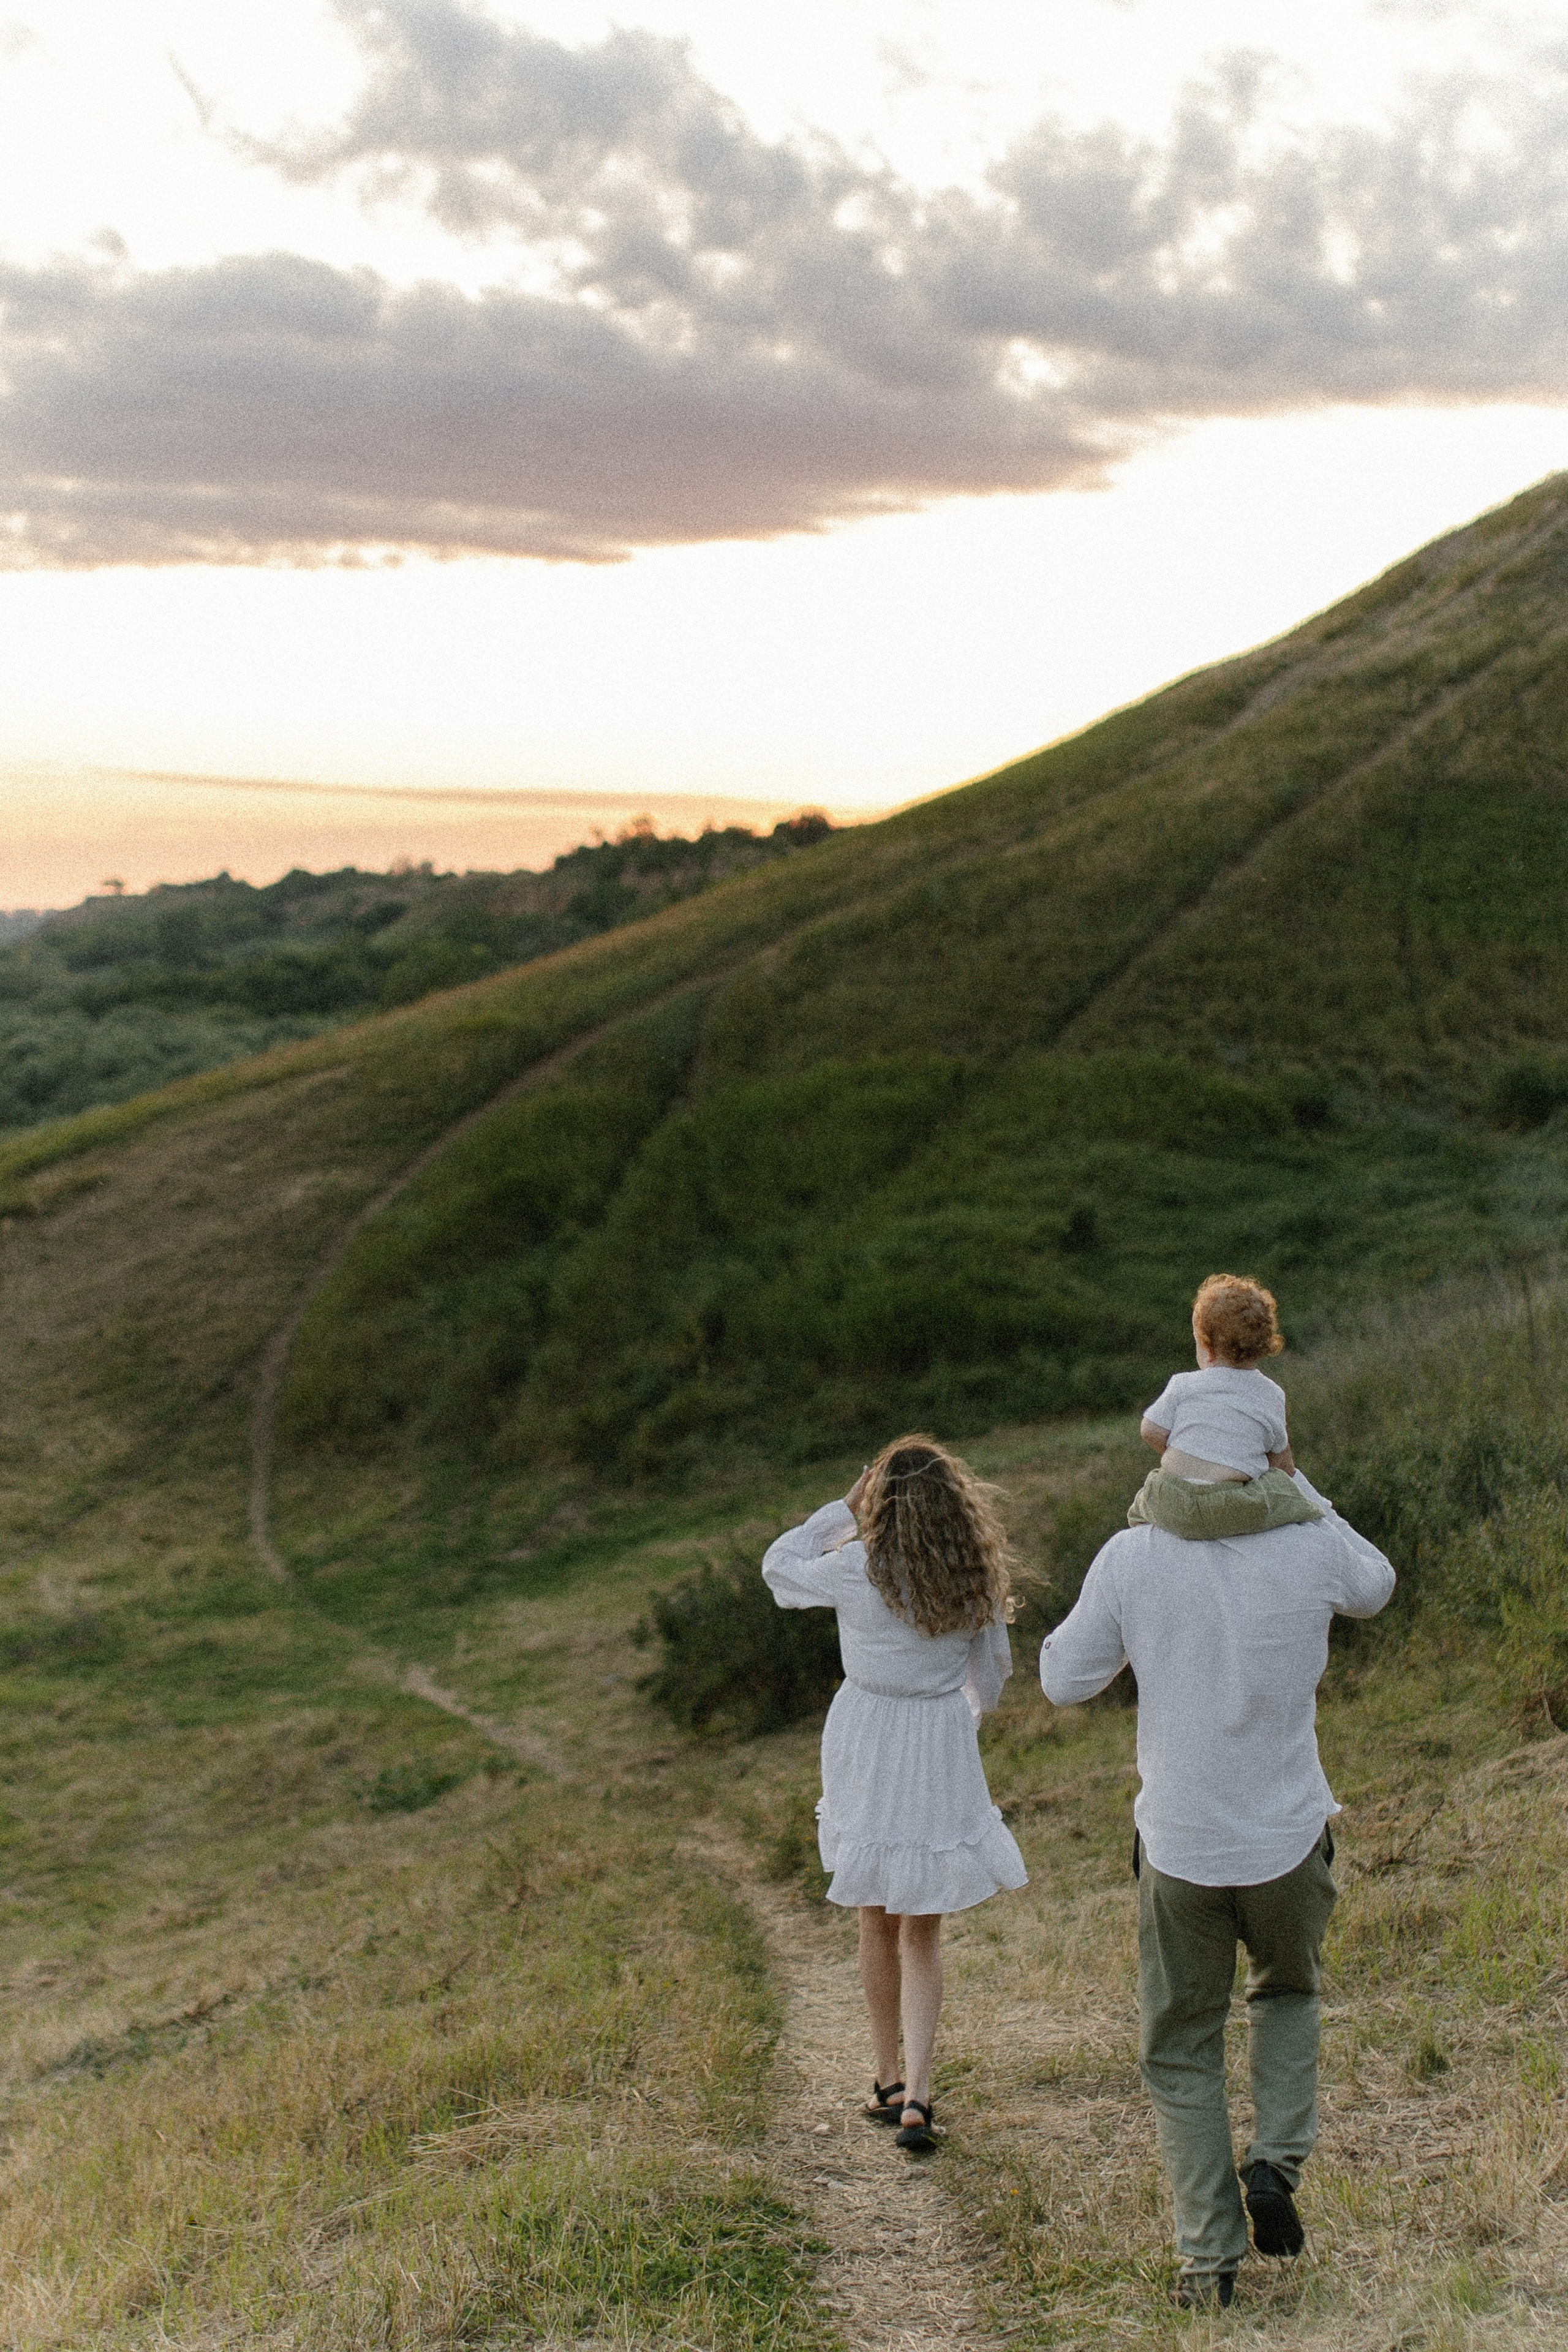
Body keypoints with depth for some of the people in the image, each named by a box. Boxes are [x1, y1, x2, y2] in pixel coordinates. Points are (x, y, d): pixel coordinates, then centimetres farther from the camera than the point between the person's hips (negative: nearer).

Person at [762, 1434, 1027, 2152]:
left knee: (877, 1926, 16)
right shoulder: (977, 1579, -5)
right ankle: (916, 2093, -2)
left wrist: (844, 1507, 5)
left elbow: (778, 1565, 4)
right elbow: (993, 1673, 8)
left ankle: (890, 2082, 26)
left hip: (866, 1748, -1)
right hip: (942, 1751, 1)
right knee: (922, 1934, 10)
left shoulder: (856, 1570, -14)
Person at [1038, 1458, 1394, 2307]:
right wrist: (1296, 1486, 10)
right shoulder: (1310, 1548, -10)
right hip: (1289, 1841, 1)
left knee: (1181, 2052, 16)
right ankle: (1276, 2160, 12)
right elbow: (1374, 1588, 15)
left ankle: (1209, 2256, 14)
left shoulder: (1133, 1558, -13)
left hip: (1179, 1847, -1)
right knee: (1286, 1991, 30)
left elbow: (1064, 1680, -3)